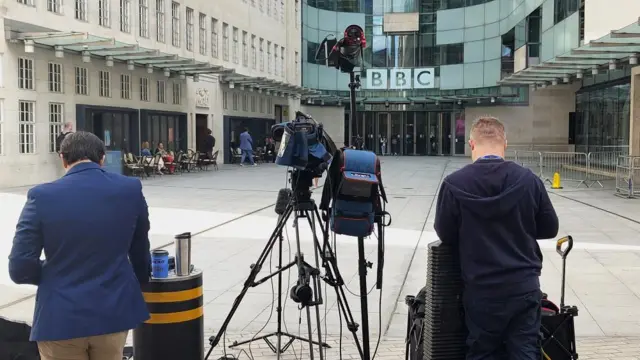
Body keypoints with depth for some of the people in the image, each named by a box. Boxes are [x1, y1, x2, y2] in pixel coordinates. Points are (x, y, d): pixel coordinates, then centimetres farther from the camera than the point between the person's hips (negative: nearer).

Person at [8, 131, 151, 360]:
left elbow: (20, 268, -10)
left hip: (61, 318, -2)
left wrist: (55, 275, 11)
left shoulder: (43, 197, -13)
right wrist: (142, 281, 27)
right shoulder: (130, 190, -6)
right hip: (114, 313, 2)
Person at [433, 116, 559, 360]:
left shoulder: (454, 184, -11)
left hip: (482, 289, -1)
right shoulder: (529, 180, -5)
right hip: (525, 285, 1)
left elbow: (445, 233, -1)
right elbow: (550, 228, 5)